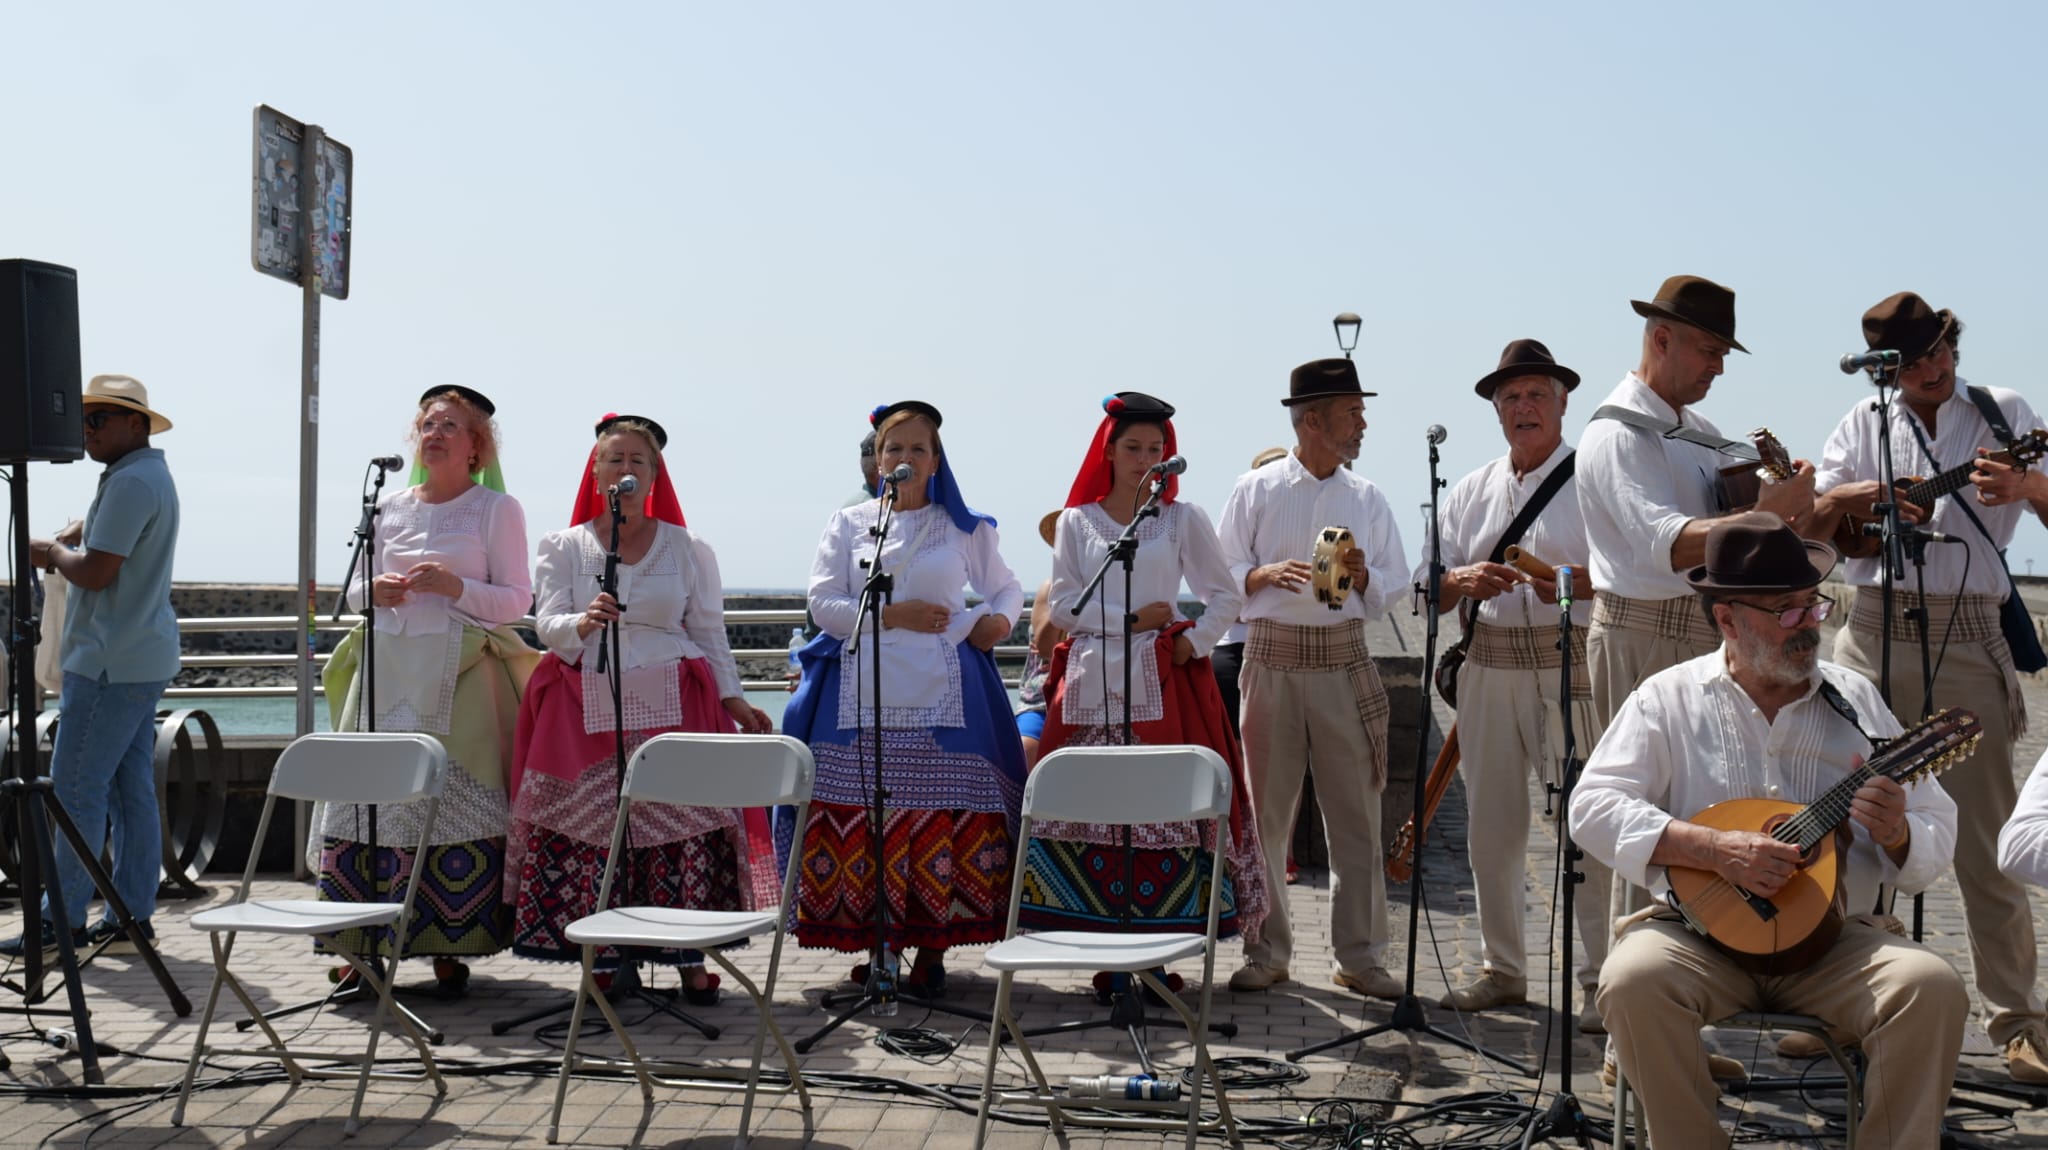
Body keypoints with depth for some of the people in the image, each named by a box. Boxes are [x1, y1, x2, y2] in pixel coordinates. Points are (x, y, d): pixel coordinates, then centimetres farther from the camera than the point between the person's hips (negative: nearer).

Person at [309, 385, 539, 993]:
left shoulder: (496, 509, 3)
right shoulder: (388, 508, 15)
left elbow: (517, 600, -1)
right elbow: (356, 588, 21)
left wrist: (456, 587, -16)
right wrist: (377, 592, -1)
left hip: (459, 674, -4)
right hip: (388, 668, 4)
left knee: (454, 802, -6)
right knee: (368, 800, -1)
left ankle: (451, 948, 2)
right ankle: (366, 944, 8)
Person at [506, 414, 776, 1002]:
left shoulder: (688, 549, 11)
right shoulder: (564, 546, 11)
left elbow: (709, 632, 12)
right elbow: (547, 624, 1)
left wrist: (732, 697, 1)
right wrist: (582, 625, -21)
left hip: (672, 706, 0)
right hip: (586, 707, 1)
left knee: (682, 824, -9)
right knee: (592, 829, -7)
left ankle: (691, 959, -2)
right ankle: (604, 959, 1)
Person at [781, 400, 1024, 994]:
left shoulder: (965, 528, 11)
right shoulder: (848, 524, 12)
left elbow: (1007, 587, 23)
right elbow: (822, 602, 5)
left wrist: (998, 618, 0)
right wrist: (891, 614, -6)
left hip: (943, 697, 0)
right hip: (862, 694, 1)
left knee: (943, 820, -5)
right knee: (861, 822, -3)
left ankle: (932, 949, 4)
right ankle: (874, 944, 9)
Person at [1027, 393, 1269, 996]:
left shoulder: (1184, 518, 9)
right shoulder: (1077, 521, 10)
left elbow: (1226, 597, 10)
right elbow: (1063, 603, 3)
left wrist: (1194, 642, -5)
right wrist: (1130, 619, -7)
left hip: (1164, 681, -1)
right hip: (1093, 684, 1)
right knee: (1095, 808, -3)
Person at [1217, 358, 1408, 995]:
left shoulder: (1367, 498, 11)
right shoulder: (1255, 490, 4)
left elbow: (1393, 588, 11)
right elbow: (1224, 577, 4)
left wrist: (1362, 576, -9)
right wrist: (1266, 574, -15)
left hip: (1344, 662, 2)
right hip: (1272, 660, -1)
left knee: (1355, 812, 0)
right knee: (1265, 811, 2)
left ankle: (1360, 955, 10)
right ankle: (1267, 951, 14)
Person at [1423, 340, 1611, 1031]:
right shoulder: (1470, 493, 17)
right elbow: (1428, 590, 12)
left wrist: (1576, 583, -24)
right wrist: (1463, 579, -9)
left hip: (1571, 667, -5)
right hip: (1488, 668, 5)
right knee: (1491, 825, 9)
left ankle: (1601, 980, 1)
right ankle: (1502, 969, 21)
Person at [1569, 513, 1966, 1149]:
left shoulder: (1855, 700, 11)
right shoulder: (1669, 699, 4)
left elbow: (1938, 839, 11)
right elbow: (1593, 809, -7)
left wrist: (1896, 832, -14)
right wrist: (1716, 849, -19)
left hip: (1835, 939, 2)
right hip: (1698, 930, -2)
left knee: (1932, 986, -26)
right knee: (1633, 982, -31)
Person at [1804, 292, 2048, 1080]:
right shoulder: (1864, 425, 12)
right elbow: (1805, 528, 7)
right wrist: (1856, 495, -12)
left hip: (1966, 643, -2)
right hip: (1871, 637, 2)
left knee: (1985, 844, -1)